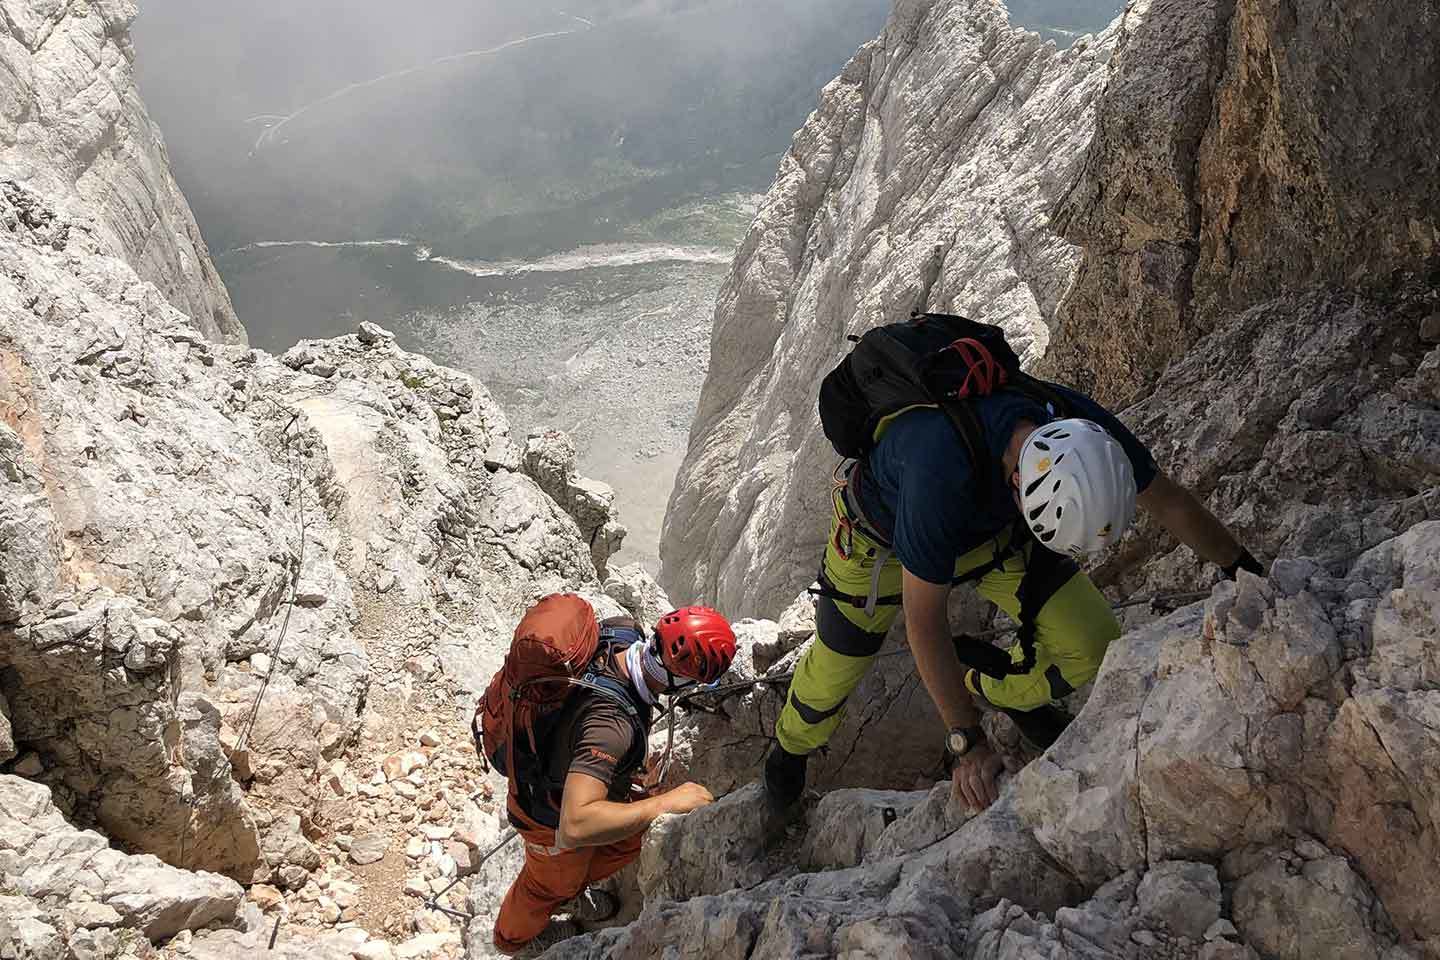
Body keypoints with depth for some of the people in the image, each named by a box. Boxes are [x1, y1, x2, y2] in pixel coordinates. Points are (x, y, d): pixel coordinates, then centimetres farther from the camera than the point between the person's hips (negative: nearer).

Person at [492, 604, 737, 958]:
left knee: (635, 836, 27)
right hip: (554, 816, -6)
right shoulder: (612, 722, -49)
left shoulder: (622, 632, -26)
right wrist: (667, 802, -47)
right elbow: (574, 827, -55)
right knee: (552, 883, 26)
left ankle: (571, 887, 54)